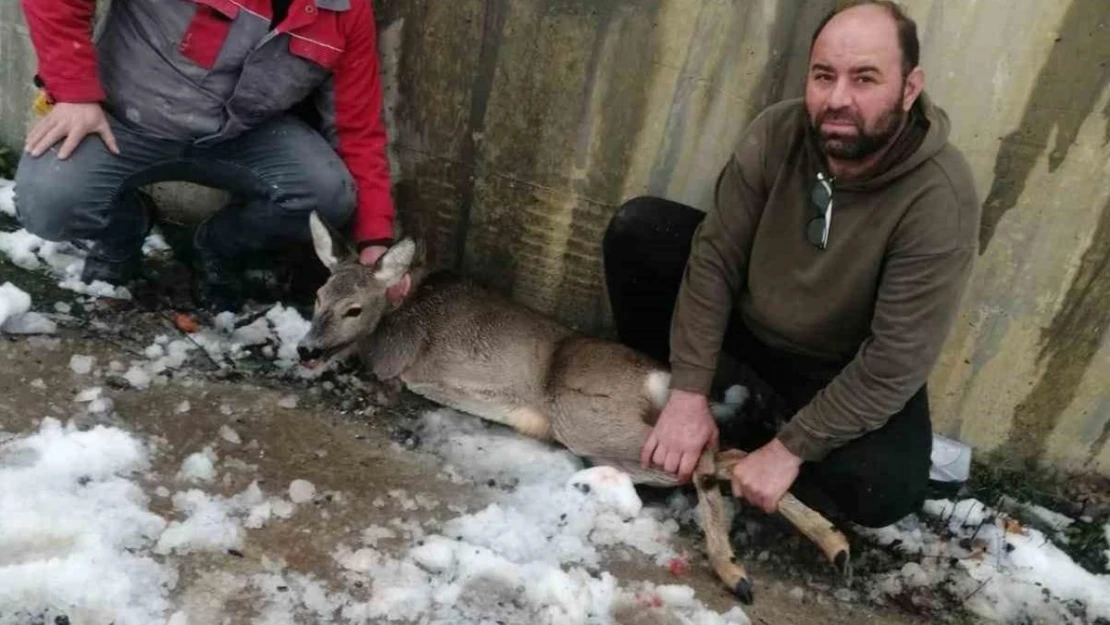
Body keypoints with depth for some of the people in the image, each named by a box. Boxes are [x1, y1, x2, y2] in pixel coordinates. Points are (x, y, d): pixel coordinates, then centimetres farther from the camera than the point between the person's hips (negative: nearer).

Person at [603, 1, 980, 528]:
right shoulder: (776, 132, -19)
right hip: (751, 316, 3)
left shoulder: (940, 199, -29)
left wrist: (789, 450, -26)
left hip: (844, 371, -3)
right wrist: (688, 393, -21)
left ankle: (757, 436, 0)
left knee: (887, 490, -30)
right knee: (636, 229, -15)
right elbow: (715, 257, -16)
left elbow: (896, 363, -28)